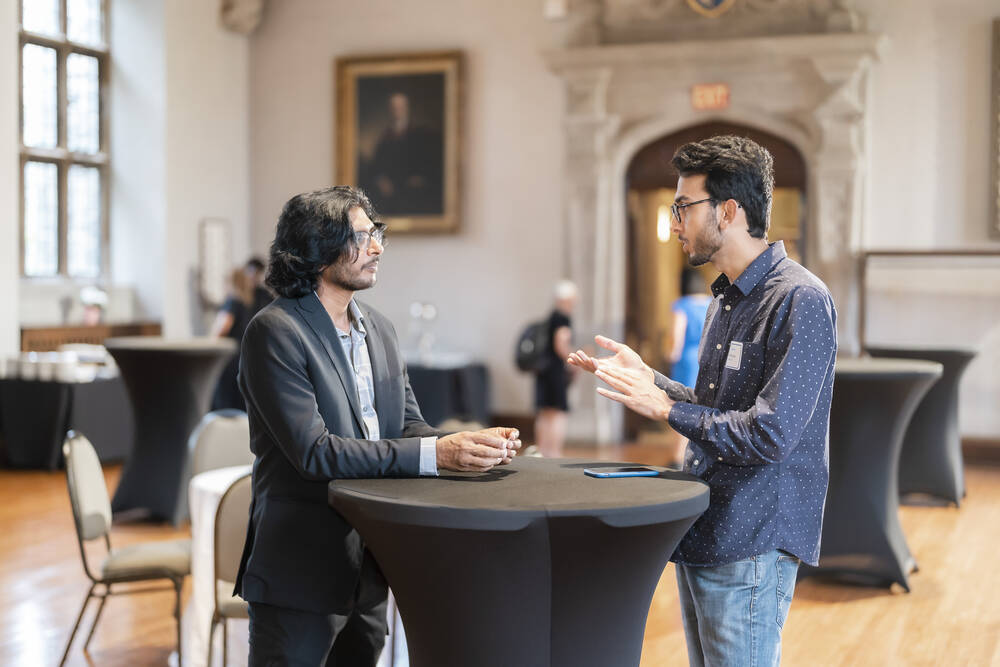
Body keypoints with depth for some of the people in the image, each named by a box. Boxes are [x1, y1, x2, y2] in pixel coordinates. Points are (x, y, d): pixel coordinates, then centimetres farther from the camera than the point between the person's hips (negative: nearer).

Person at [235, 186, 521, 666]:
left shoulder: (379, 329, 11)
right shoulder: (275, 332, -14)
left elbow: (406, 427, 9)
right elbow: (313, 452, -22)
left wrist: (472, 445, -13)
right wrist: (435, 454, -27)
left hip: (367, 568, 7)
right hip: (301, 570, -7)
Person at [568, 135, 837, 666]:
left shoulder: (800, 301, -17)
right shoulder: (726, 298, 14)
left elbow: (770, 434, -24)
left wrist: (665, 407, -15)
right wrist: (646, 377, 11)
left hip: (750, 547, -9)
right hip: (700, 534, 9)